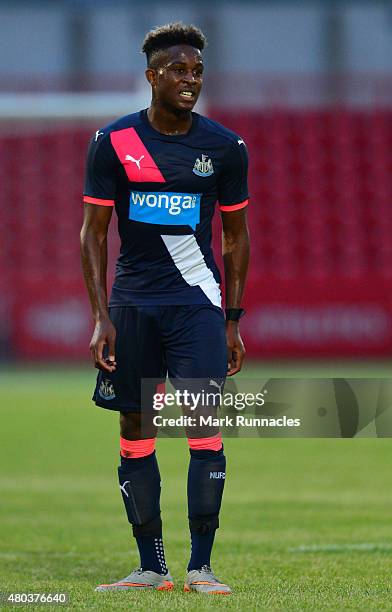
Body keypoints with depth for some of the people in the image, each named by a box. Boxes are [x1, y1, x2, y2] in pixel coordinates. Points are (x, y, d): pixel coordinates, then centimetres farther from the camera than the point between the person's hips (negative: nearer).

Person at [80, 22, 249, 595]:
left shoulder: (225, 147, 2)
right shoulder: (113, 142, -1)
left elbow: (236, 236, 10)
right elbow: (93, 232, 2)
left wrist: (233, 321, 6)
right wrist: (101, 317, -5)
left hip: (197, 301, -1)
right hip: (131, 303, 1)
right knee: (135, 428, 3)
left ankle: (201, 565, -8)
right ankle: (152, 567, 10)